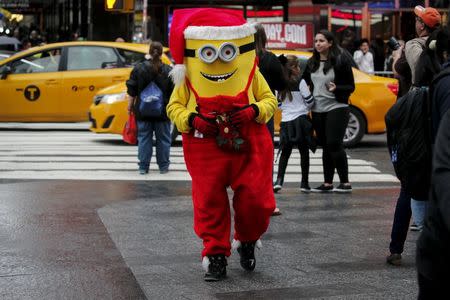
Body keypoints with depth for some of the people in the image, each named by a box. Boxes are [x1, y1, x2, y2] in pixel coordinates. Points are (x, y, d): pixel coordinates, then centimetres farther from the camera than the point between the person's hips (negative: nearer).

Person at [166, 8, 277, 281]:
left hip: (248, 149, 0)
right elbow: (174, 107, 4)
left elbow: (270, 100, 6)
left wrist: (253, 111, -15)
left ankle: (247, 242, 28)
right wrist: (192, 119, -16)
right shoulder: (189, 78, 0)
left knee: (255, 200, -1)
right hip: (207, 152, 0)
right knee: (210, 203, 1)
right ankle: (216, 255, 15)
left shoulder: (251, 74, 1)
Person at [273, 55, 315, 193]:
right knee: (304, 152, 6)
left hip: (286, 121, 4)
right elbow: (310, 101, -8)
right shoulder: (300, 82, -9)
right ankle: (305, 183, 7)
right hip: (301, 120, -4)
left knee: (285, 152, 9)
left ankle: (279, 180, -5)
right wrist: (306, 109, 13)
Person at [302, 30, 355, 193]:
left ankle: (345, 182, -3)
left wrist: (336, 88, -23)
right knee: (325, 147, 9)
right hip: (317, 110, 6)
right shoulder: (311, 63, 10)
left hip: (336, 108, -6)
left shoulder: (341, 61, -6)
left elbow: (351, 87, -6)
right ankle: (327, 183, 14)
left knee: (334, 144, -11)